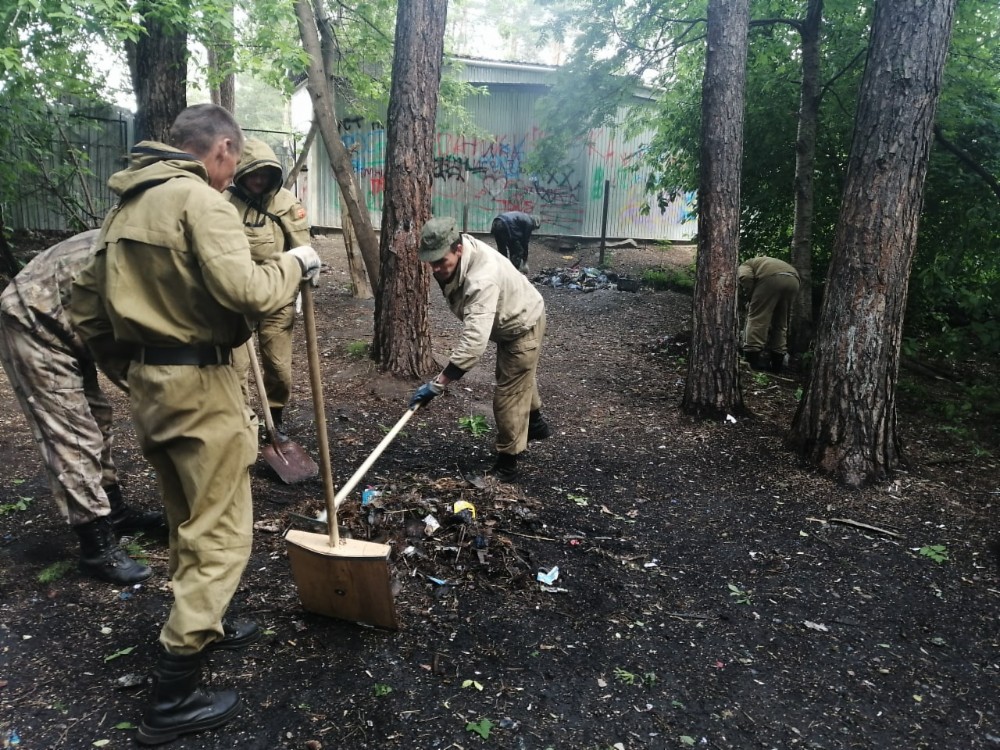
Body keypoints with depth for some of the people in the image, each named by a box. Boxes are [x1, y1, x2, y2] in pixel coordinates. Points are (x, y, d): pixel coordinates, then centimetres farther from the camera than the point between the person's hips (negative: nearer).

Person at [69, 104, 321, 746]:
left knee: (190, 519, 22)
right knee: (221, 534, -1)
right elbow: (245, 292, -25)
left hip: (149, 381, 9)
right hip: (199, 385, -9)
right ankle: (174, 698, 6)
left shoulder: (128, 205, 15)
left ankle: (207, 624, 40)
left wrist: (128, 364, 23)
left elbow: (87, 301, 17)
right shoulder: (199, 199, -14)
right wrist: (294, 265, -8)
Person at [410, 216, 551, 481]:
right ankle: (535, 423, 55)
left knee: (508, 396, -5)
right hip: (510, 320, 10)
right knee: (520, 377, 30)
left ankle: (506, 464, 10)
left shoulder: (482, 279, -45)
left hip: (523, 325, -10)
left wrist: (438, 383, -54)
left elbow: (475, 340, -53)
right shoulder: (454, 253, -18)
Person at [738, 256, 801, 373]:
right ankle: (777, 362, 16)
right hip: (792, 279, 7)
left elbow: (746, 277, -4)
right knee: (781, 323, 17)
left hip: (771, 278, -7)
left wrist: (750, 297, 10)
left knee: (757, 318, -1)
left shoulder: (744, 266, 26)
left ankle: (752, 358, -6)